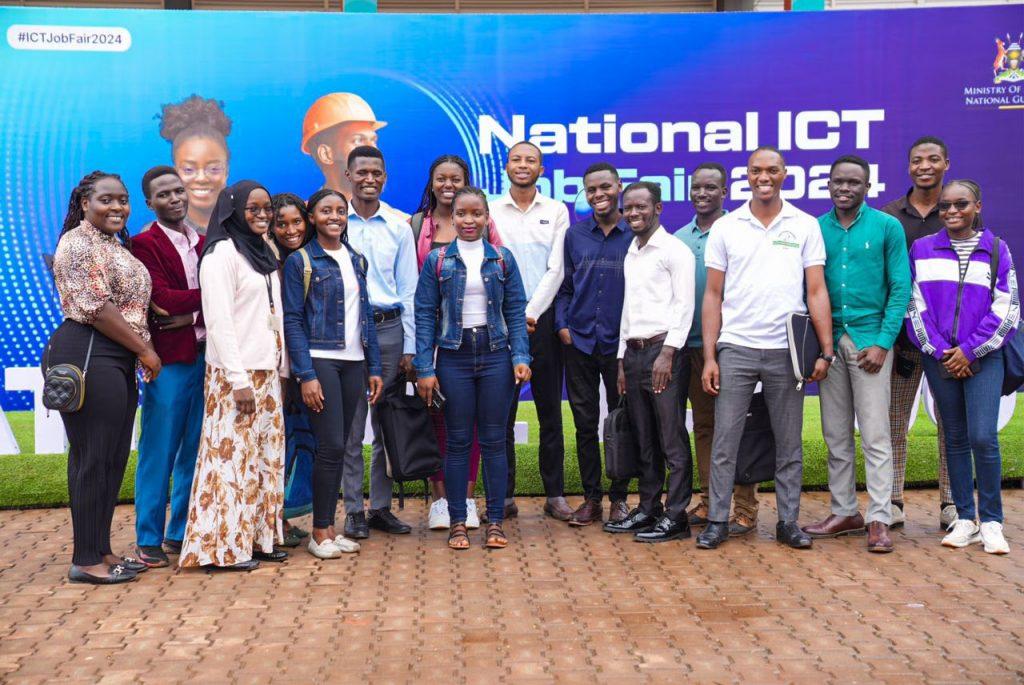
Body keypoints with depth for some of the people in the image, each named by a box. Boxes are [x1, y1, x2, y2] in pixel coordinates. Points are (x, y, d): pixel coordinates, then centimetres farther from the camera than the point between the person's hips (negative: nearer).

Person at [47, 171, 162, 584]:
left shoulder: (116, 246, 20)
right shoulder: (79, 242, -9)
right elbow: (94, 307, -16)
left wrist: (142, 350, 11)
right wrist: (144, 349, -11)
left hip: (117, 360, 10)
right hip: (88, 356, -10)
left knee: (113, 458, 12)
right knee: (94, 459, -5)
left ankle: (101, 550, 21)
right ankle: (86, 561, 2)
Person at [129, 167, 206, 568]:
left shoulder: (203, 243, 14)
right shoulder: (145, 244, -3)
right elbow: (162, 299, -14)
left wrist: (183, 307, -12)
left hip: (204, 354, 6)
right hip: (169, 358, -5)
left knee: (194, 450, 10)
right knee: (160, 452, 0)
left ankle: (181, 533, 22)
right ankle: (148, 540, 11)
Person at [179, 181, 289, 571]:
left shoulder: (263, 253, 17)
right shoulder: (222, 253, -10)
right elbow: (219, 321, -17)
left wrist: (282, 369, 14)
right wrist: (239, 380, -20)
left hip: (266, 370, 9)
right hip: (235, 373, -9)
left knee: (266, 454, 10)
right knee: (233, 453, -6)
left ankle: (258, 538, 18)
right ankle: (223, 546, 1)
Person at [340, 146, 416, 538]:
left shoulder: (399, 227, 10)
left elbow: (408, 291, 10)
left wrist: (409, 347, 5)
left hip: (389, 330, 3)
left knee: (389, 424, 7)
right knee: (350, 426, 1)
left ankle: (381, 507, 17)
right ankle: (354, 510, 10)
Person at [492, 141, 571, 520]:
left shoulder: (556, 211, 8)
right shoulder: (490, 211, 7)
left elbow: (556, 269, 0)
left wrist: (531, 313, -10)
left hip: (543, 320, 0)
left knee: (550, 412, 4)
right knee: (502, 413, 2)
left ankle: (555, 494, 12)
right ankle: (505, 495, 10)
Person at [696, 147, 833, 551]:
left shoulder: (805, 226, 5)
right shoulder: (725, 227, 6)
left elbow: (817, 291, 3)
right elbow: (713, 296, 5)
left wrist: (825, 350, -5)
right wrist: (709, 357, -1)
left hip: (786, 350, 0)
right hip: (735, 348, 0)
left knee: (789, 444, 8)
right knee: (724, 441, 1)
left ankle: (789, 522, 18)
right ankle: (717, 521, 10)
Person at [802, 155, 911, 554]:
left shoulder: (887, 227, 0)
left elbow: (900, 288, -4)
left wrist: (883, 342, -12)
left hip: (870, 340, -3)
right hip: (828, 340, 4)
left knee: (875, 435, -4)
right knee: (836, 435, 9)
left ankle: (879, 520, 1)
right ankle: (844, 513, 19)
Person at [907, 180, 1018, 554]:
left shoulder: (996, 250, 4)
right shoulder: (922, 249, 6)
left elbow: (1005, 311, 0)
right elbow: (916, 307, 3)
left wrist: (970, 350, -8)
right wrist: (942, 351, -5)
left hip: (983, 357, -1)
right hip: (939, 357, 2)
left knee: (983, 437, -10)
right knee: (955, 438, 7)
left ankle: (991, 521, 2)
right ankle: (965, 519, 15)